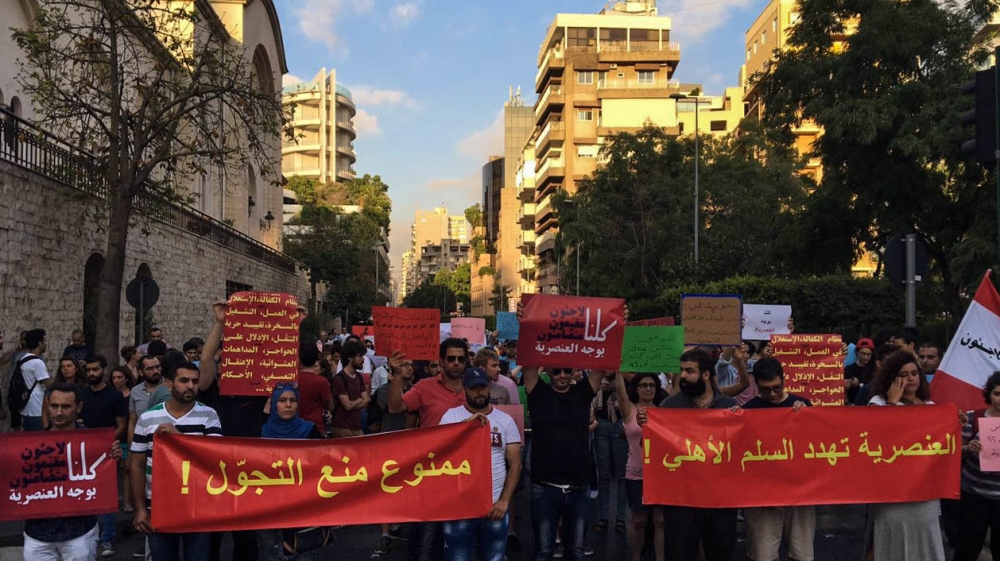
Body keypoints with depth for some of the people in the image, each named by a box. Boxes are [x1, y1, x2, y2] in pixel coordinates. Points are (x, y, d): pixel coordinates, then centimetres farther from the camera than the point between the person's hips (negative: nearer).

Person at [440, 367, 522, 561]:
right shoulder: (451, 416, 0)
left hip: (495, 507, 2)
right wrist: (466, 424, -23)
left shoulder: (505, 420, 6)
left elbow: (515, 464, 5)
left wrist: (504, 501, -4)